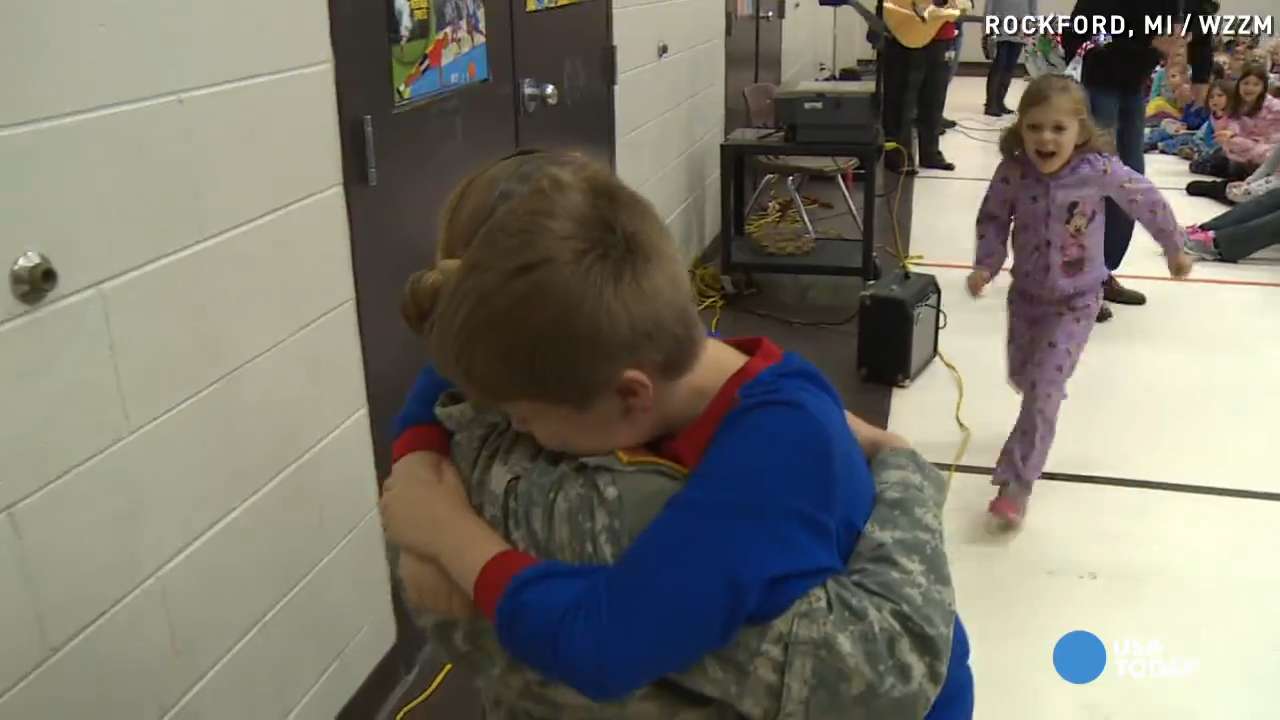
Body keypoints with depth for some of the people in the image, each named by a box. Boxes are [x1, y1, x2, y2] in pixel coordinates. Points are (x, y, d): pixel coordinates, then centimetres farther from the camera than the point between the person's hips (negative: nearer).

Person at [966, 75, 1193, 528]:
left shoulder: (1099, 170, -23)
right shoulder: (1013, 170, -17)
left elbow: (1147, 202, -7)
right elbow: (993, 219, -1)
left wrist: (1174, 248, 6)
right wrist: (987, 265, -16)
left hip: (1075, 301, -4)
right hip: (1025, 293, 4)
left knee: (1042, 392, -11)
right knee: (1023, 378, 22)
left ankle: (1015, 486, -3)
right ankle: (1041, 423, 57)